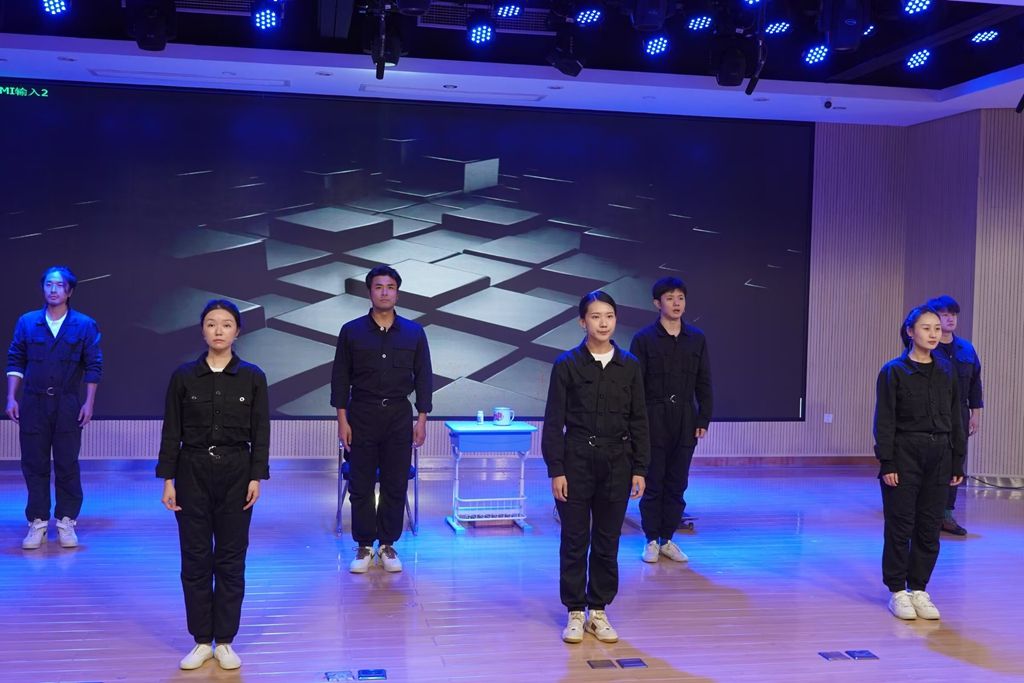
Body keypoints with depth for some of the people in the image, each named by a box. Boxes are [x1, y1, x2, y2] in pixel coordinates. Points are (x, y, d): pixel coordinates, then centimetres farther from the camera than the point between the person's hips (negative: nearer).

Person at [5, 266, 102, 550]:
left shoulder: (84, 325, 0)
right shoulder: (27, 322, 5)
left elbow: (94, 366, 0)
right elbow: (15, 361, 6)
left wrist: (89, 403, -6)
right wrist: (11, 398, -2)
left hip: (68, 405, -1)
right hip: (33, 403, 1)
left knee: (67, 465, 3)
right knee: (34, 463, 5)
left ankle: (66, 522, 12)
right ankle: (38, 522, 13)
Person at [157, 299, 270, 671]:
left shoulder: (252, 376, -2)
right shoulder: (183, 376, -1)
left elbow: (260, 432, -1)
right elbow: (171, 432, 0)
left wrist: (256, 477, -7)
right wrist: (167, 479, -4)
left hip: (236, 472, 0)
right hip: (193, 471, 1)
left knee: (231, 557, 5)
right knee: (195, 557, 5)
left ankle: (225, 641, 17)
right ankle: (201, 641, 18)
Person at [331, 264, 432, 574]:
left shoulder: (413, 332, 3)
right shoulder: (351, 331, 1)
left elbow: (423, 377, 5)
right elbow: (340, 377, 2)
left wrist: (422, 418, 0)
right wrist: (342, 419, -3)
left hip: (399, 416, 1)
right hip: (361, 415, -1)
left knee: (396, 485, 5)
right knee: (360, 485, 3)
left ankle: (388, 545, 17)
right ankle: (364, 547, 15)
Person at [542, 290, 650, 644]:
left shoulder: (629, 365, 3)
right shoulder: (567, 364, -4)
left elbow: (639, 420, 6)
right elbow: (554, 421, -4)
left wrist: (640, 469, 2)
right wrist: (556, 470, -9)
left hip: (616, 463, 2)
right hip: (576, 461, -2)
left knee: (607, 541, 9)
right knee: (574, 541, 5)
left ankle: (598, 611, 22)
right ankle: (575, 613, 18)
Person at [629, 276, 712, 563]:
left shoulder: (697, 338, 5)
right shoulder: (644, 338, -5)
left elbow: (704, 382, 8)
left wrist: (703, 418, 3)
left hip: (685, 421, 3)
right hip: (653, 420, -3)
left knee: (677, 483, 8)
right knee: (652, 483, 5)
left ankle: (668, 539, 19)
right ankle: (652, 541, 16)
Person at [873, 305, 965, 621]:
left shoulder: (947, 371, 7)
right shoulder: (894, 371, -5)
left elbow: (955, 419, 10)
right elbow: (884, 420, -7)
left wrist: (957, 463, 7)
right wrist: (886, 463, -12)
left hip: (938, 457, 4)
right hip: (905, 455, -4)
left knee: (929, 527, 8)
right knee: (900, 526, 3)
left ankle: (919, 590, 20)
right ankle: (897, 591, 14)